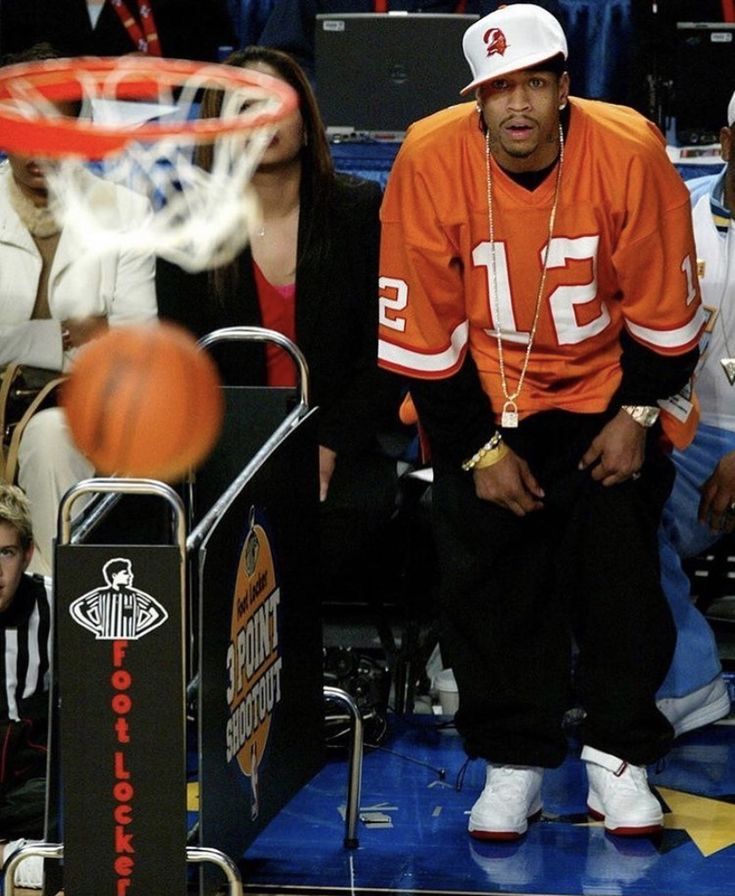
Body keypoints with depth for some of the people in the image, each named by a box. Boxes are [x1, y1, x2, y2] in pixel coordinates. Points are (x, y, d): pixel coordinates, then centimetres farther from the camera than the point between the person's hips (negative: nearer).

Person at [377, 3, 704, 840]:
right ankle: (511, 759, 9)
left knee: (619, 560, -6)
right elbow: (424, 328, -12)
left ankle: (618, 756, 8)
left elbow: (663, 307, -8)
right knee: (486, 571, -5)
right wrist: (479, 447, -11)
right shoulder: (430, 161, -21)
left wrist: (637, 414, -7)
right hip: (484, 399, 0)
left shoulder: (629, 152, -21)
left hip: (605, 390, 0)